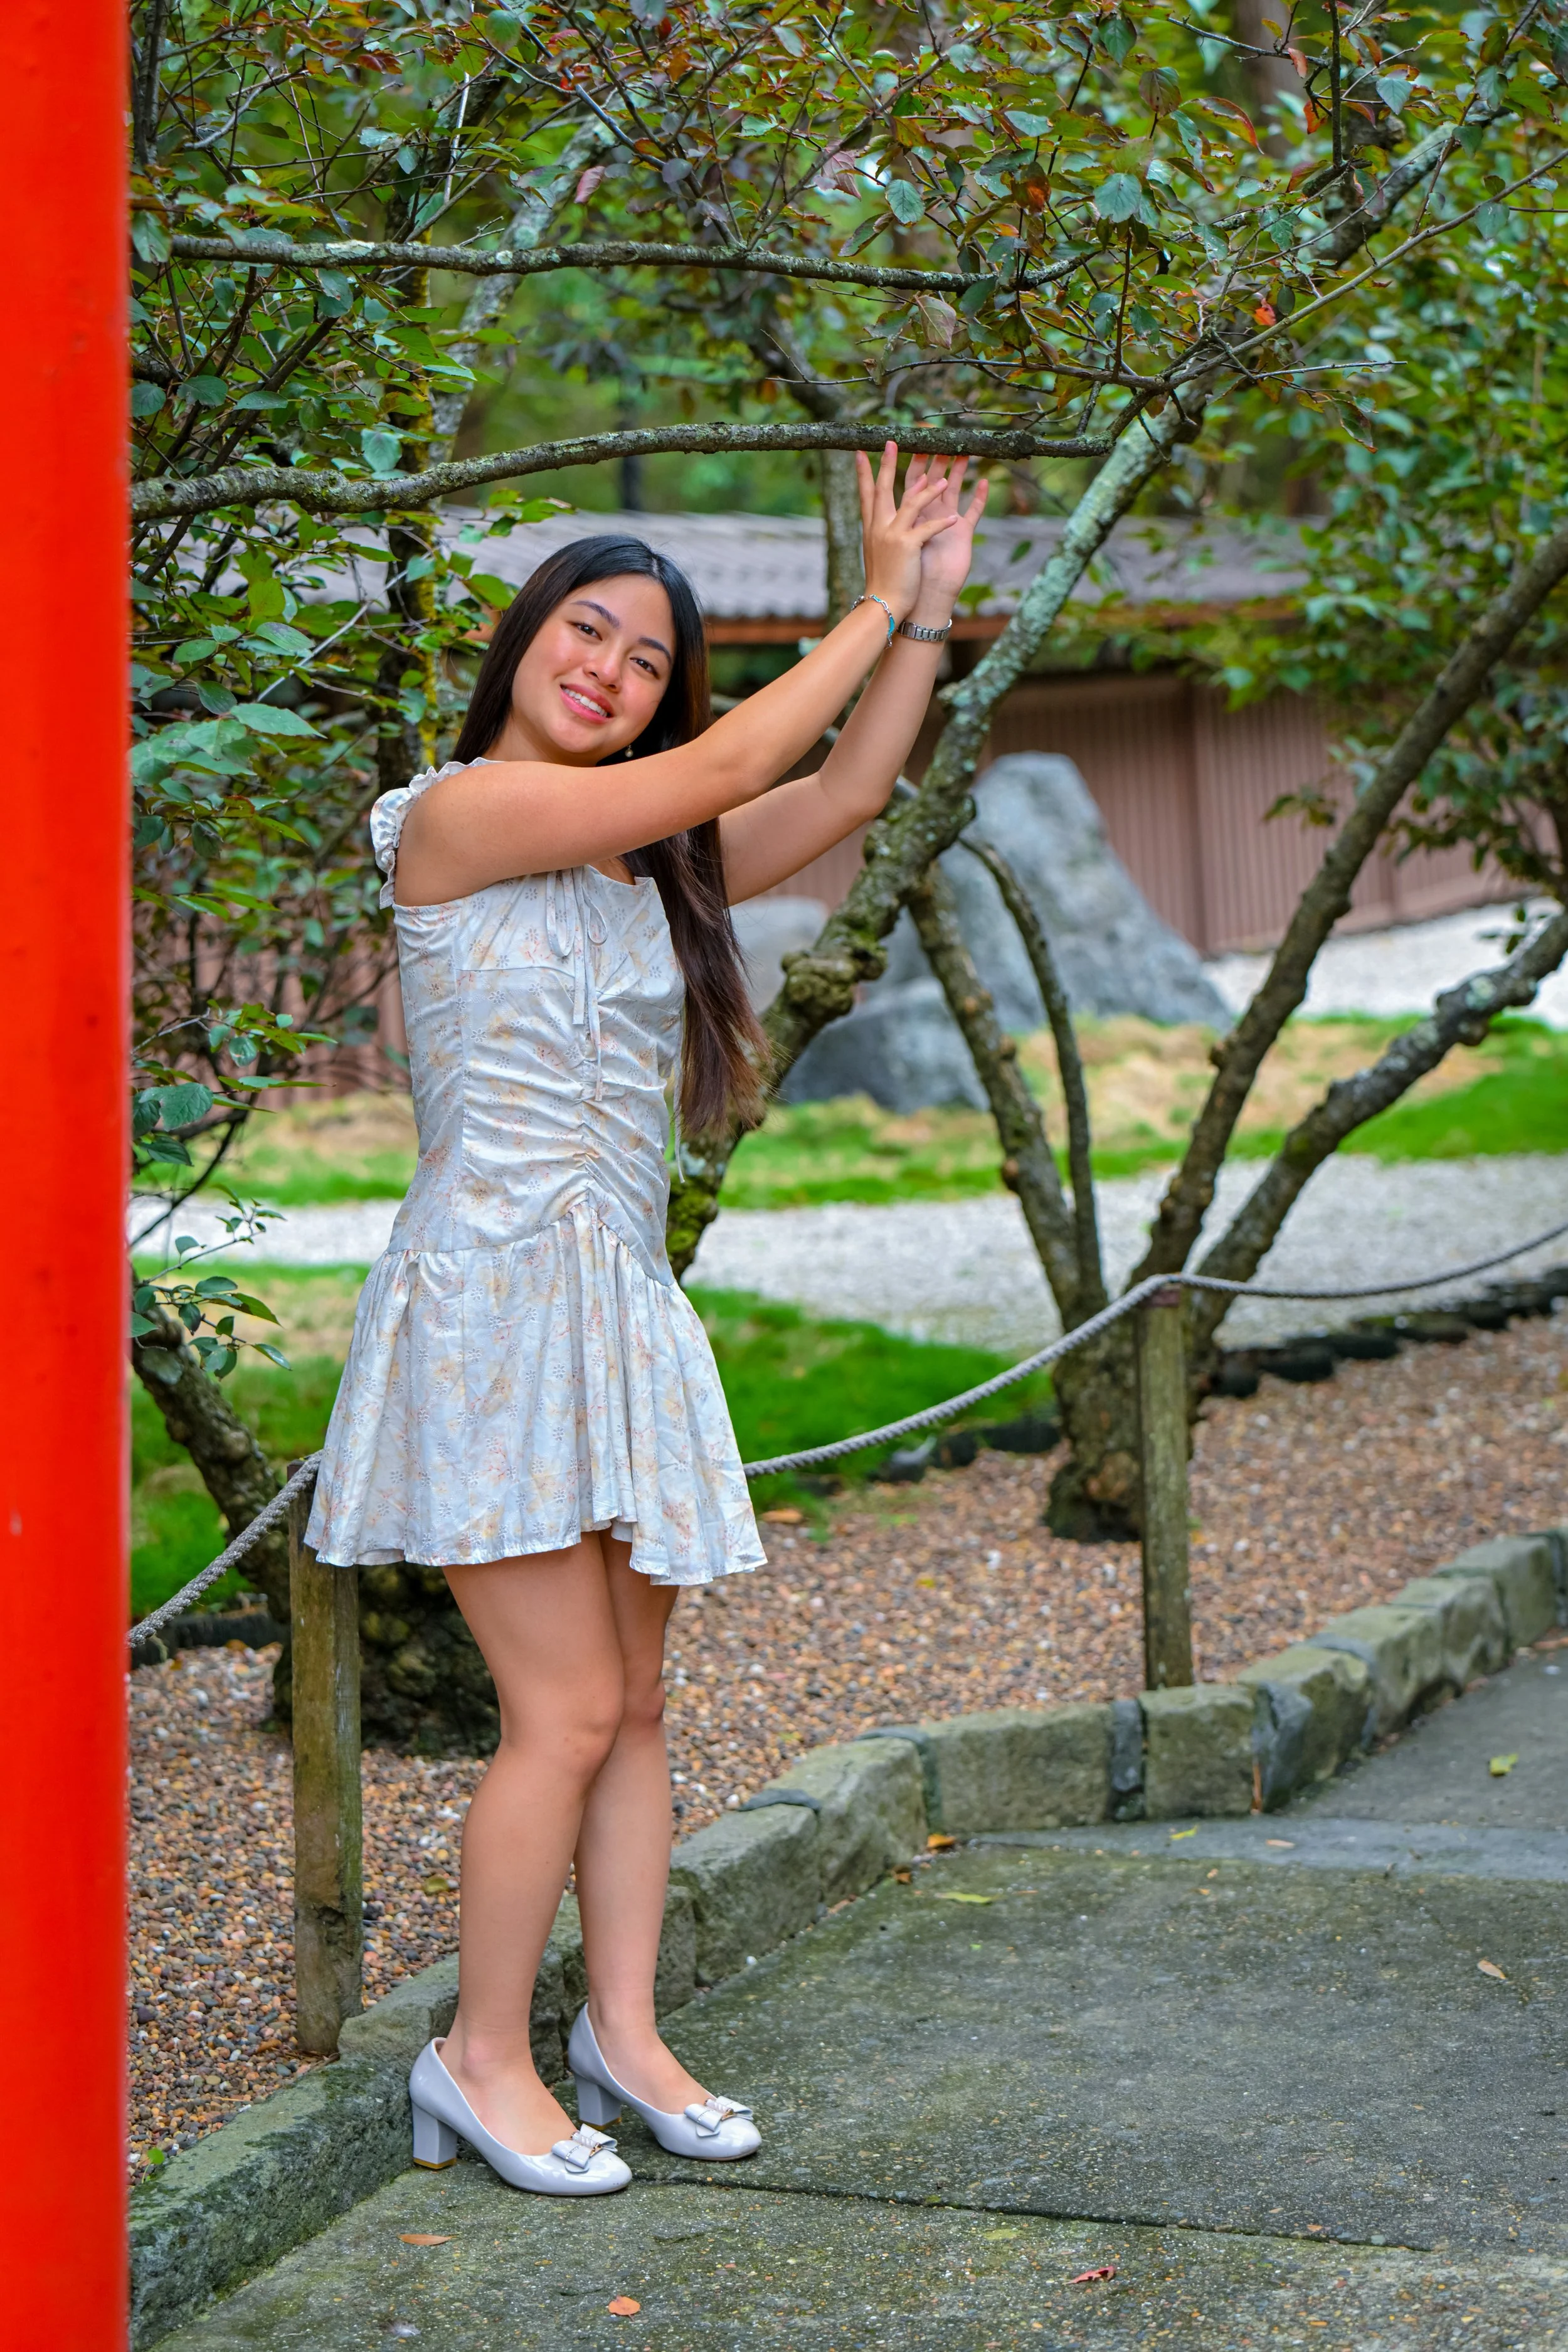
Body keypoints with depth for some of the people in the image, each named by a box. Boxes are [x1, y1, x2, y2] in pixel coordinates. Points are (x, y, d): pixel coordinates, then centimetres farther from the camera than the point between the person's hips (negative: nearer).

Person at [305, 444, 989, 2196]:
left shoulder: (648, 863, 16)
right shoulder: (456, 817, -7)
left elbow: (841, 793, 14)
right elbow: (727, 768, -10)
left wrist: (930, 609, 6)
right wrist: (879, 600, -1)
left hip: (621, 1310, 8)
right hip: (493, 1293, -8)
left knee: (633, 1706, 9)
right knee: (568, 1709, -8)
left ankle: (623, 2033, 18)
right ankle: (481, 2058, 5)